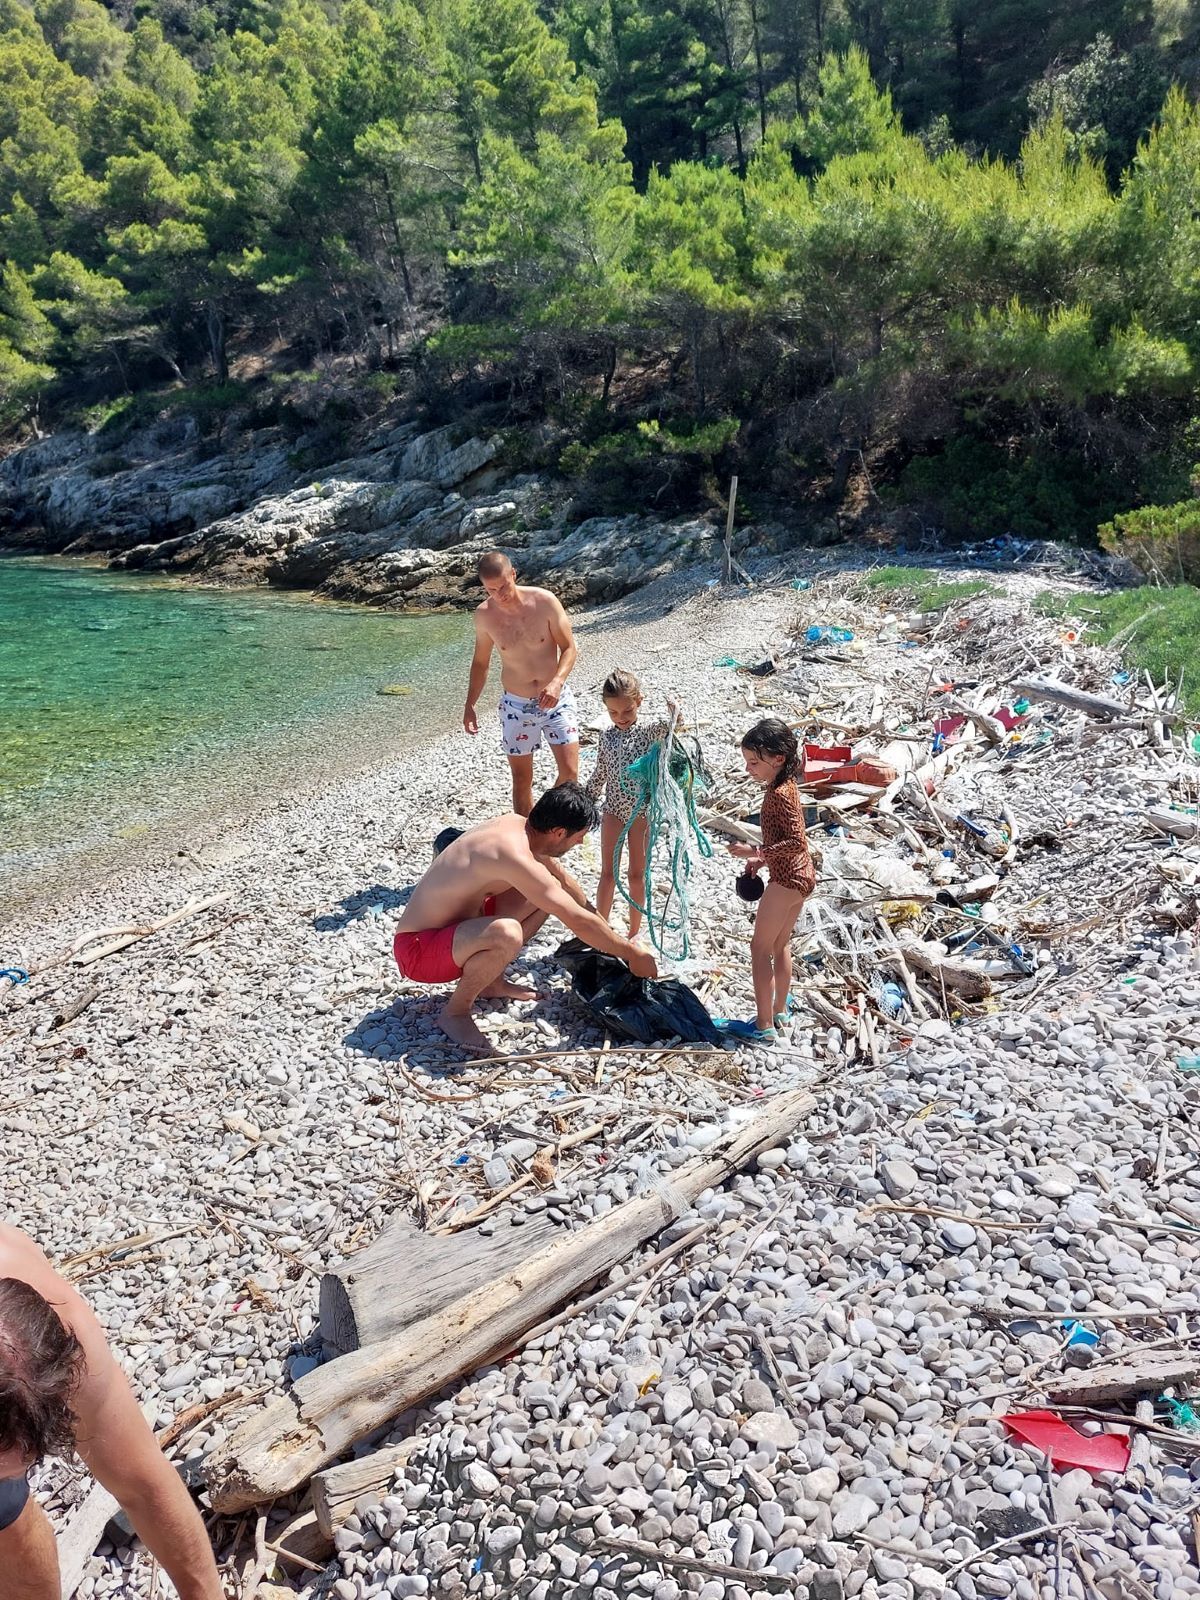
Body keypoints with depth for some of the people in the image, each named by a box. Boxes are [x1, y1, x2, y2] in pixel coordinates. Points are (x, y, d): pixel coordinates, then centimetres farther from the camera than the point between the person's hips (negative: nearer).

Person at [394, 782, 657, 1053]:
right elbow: (578, 922, -25)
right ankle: (455, 1011, -10)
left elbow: (565, 882, 16)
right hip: (418, 948, -9)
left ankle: (492, 983, 18)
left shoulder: (517, 825, -2)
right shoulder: (515, 854, -30)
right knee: (507, 934, -38)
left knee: (547, 892, 8)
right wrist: (631, 953, -12)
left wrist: (605, 931, 21)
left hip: (454, 924, 9)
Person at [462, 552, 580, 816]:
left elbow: (569, 648, -9)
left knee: (570, 774, -6)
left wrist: (557, 682, -26)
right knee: (522, 780, 8)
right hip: (516, 706, 2)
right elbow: (480, 661, 8)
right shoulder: (484, 615, -7)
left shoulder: (544, 601, -15)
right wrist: (470, 705, 3)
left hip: (556, 700, -1)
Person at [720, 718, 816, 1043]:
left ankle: (764, 1026, 4)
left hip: (786, 880, -10)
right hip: (799, 876, 10)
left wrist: (756, 852, -24)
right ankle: (779, 1012, 32)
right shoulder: (785, 787, 8)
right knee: (781, 946, 20)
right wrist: (763, 859, 13)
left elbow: (797, 842, -26)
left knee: (760, 948, -1)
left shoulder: (779, 794, -22)